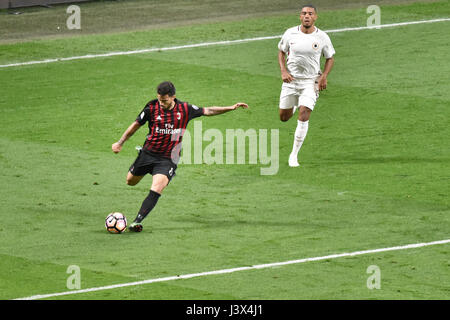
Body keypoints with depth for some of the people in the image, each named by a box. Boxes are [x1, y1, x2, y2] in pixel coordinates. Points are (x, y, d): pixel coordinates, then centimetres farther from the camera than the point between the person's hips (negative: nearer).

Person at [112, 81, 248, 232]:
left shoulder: (185, 109, -7)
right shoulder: (152, 107, -10)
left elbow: (207, 111, 8)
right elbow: (136, 124, 4)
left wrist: (232, 107, 3)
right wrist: (120, 143, 8)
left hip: (168, 159, -2)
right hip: (148, 153, 2)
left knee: (156, 190, -21)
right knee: (130, 181, 19)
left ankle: (137, 222, -21)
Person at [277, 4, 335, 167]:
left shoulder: (322, 37, -6)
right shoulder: (290, 34, -5)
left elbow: (330, 58, 8)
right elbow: (281, 51, 11)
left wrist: (324, 77, -8)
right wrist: (283, 71, -5)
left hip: (311, 82, -2)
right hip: (291, 80, 2)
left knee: (303, 117, -15)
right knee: (284, 117, 9)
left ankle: (294, 154, -6)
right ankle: (294, 106, 48)